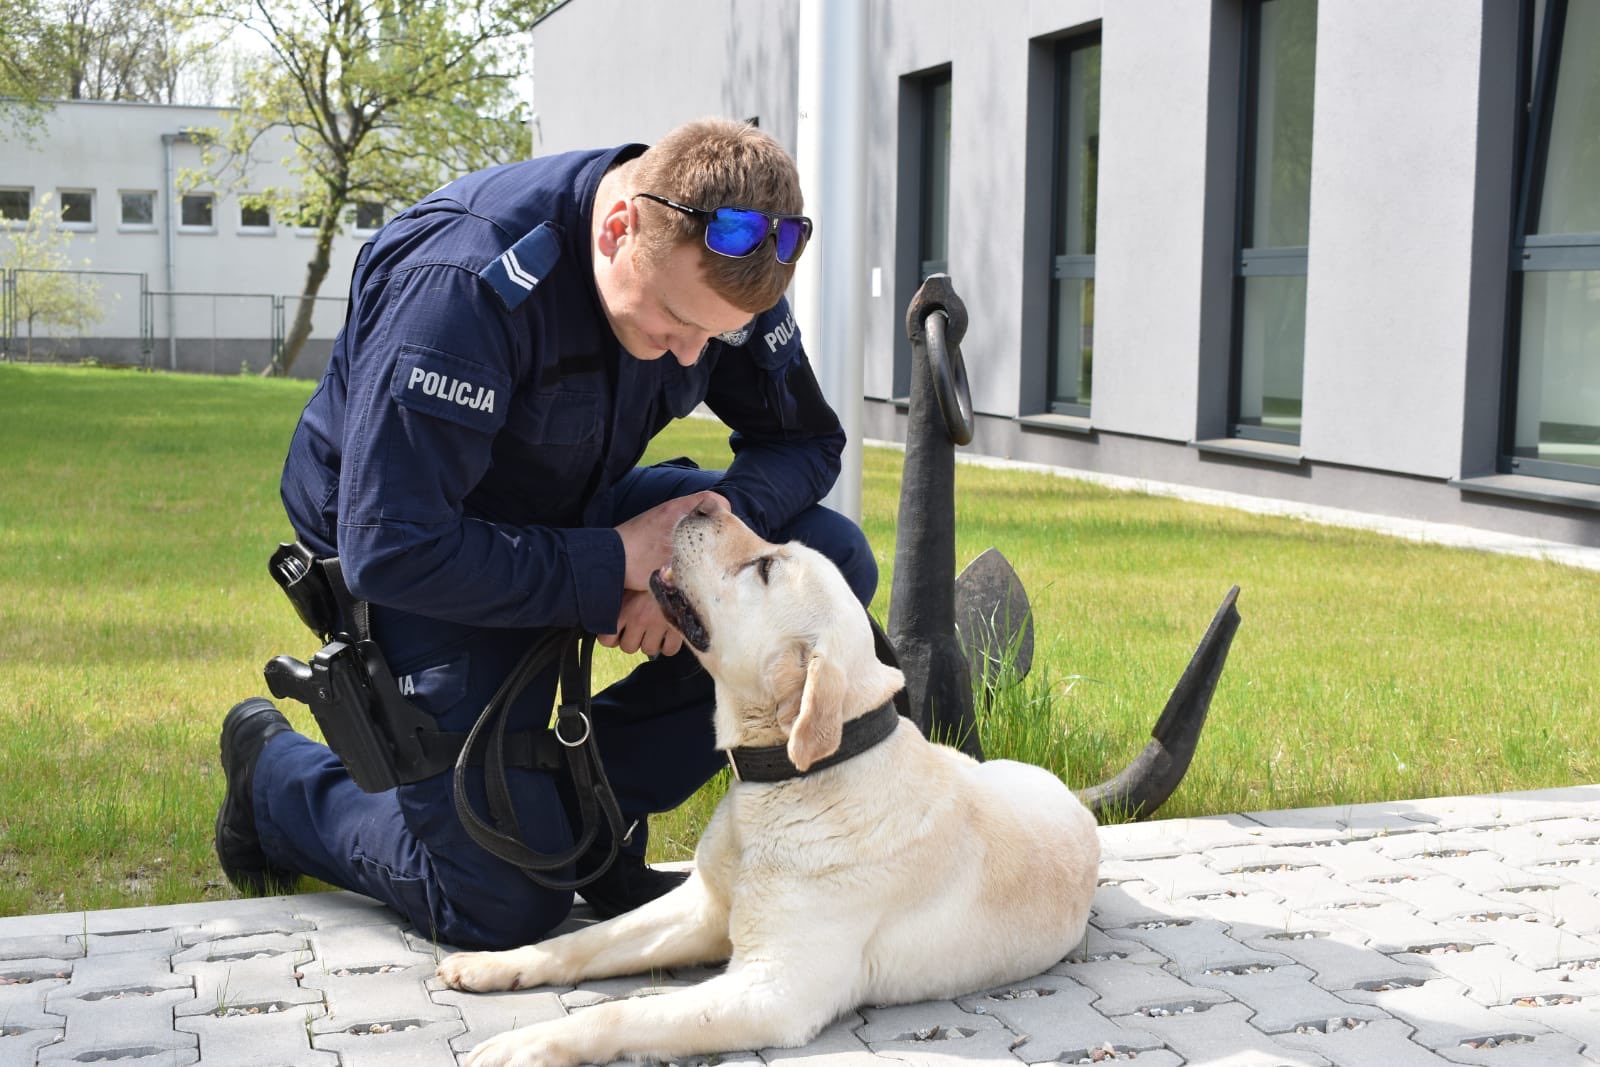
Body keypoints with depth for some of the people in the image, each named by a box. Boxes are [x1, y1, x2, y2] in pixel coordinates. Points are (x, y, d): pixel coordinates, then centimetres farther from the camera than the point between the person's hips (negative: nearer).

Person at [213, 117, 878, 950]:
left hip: (577, 511, 7)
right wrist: (614, 566, -31)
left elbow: (804, 439, -1)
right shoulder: (464, 283, -35)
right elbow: (391, 552, -35)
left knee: (832, 565, -14)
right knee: (505, 907, -10)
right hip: (428, 551, -6)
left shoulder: (718, 264, -14)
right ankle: (275, 771, 17)